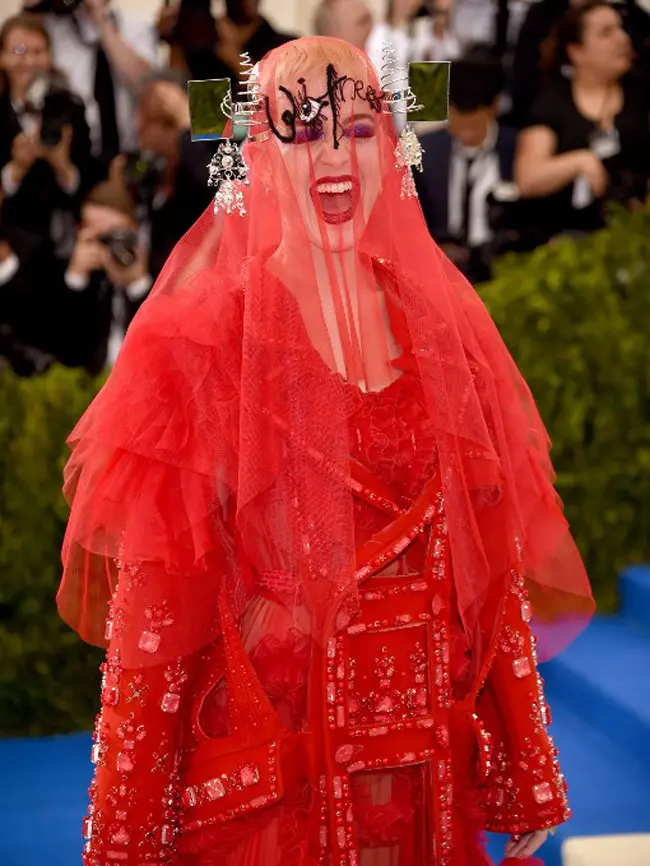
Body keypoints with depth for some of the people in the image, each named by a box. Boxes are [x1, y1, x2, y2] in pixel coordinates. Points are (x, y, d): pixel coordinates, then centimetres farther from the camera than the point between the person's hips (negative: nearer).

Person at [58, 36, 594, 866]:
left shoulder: (443, 325, 4)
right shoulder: (201, 338, -8)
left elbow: (494, 567, 6)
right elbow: (152, 595, -10)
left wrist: (528, 780, 7)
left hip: (430, 774, 4)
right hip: (260, 775, -3)